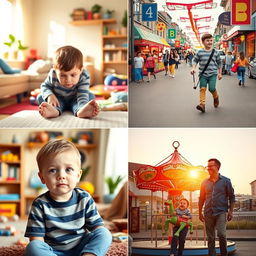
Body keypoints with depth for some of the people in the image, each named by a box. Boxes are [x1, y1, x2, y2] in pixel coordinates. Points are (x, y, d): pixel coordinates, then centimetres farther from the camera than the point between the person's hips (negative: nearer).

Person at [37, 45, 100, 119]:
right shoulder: (53, 75, -26)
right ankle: (55, 110, -53)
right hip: (58, 100, 1)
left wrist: (83, 107, -61)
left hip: (74, 101, -1)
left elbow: (82, 96, -39)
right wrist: (50, 95, -32)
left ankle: (80, 110, -55)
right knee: (40, 97, -22)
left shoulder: (84, 77, -30)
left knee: (90, 96, -24)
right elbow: (45, 86, -9)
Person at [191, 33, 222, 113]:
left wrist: (220, 73, 11)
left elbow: (219, 63, 11)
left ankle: (216, 97, 22)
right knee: (202, 88, -7)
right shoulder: (199, 52, 1)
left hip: (212, 74, -1)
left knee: (212, 88, -11)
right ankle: (202, 104, -11)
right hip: (203, 74, 1)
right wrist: (193, 68, -7)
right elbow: (195, 60, 10)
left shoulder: (216, 52, 3)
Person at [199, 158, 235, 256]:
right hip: (208, 214, 3)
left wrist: (230, 211, -3)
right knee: (210, 238, 6)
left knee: (221, 234, -18)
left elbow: (231, 197, 4)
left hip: (221, 212, -3)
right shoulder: (205, 182, 9)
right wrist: (200, 213, 12)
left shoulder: (225, 181, 2)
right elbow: (201, 199, 15)